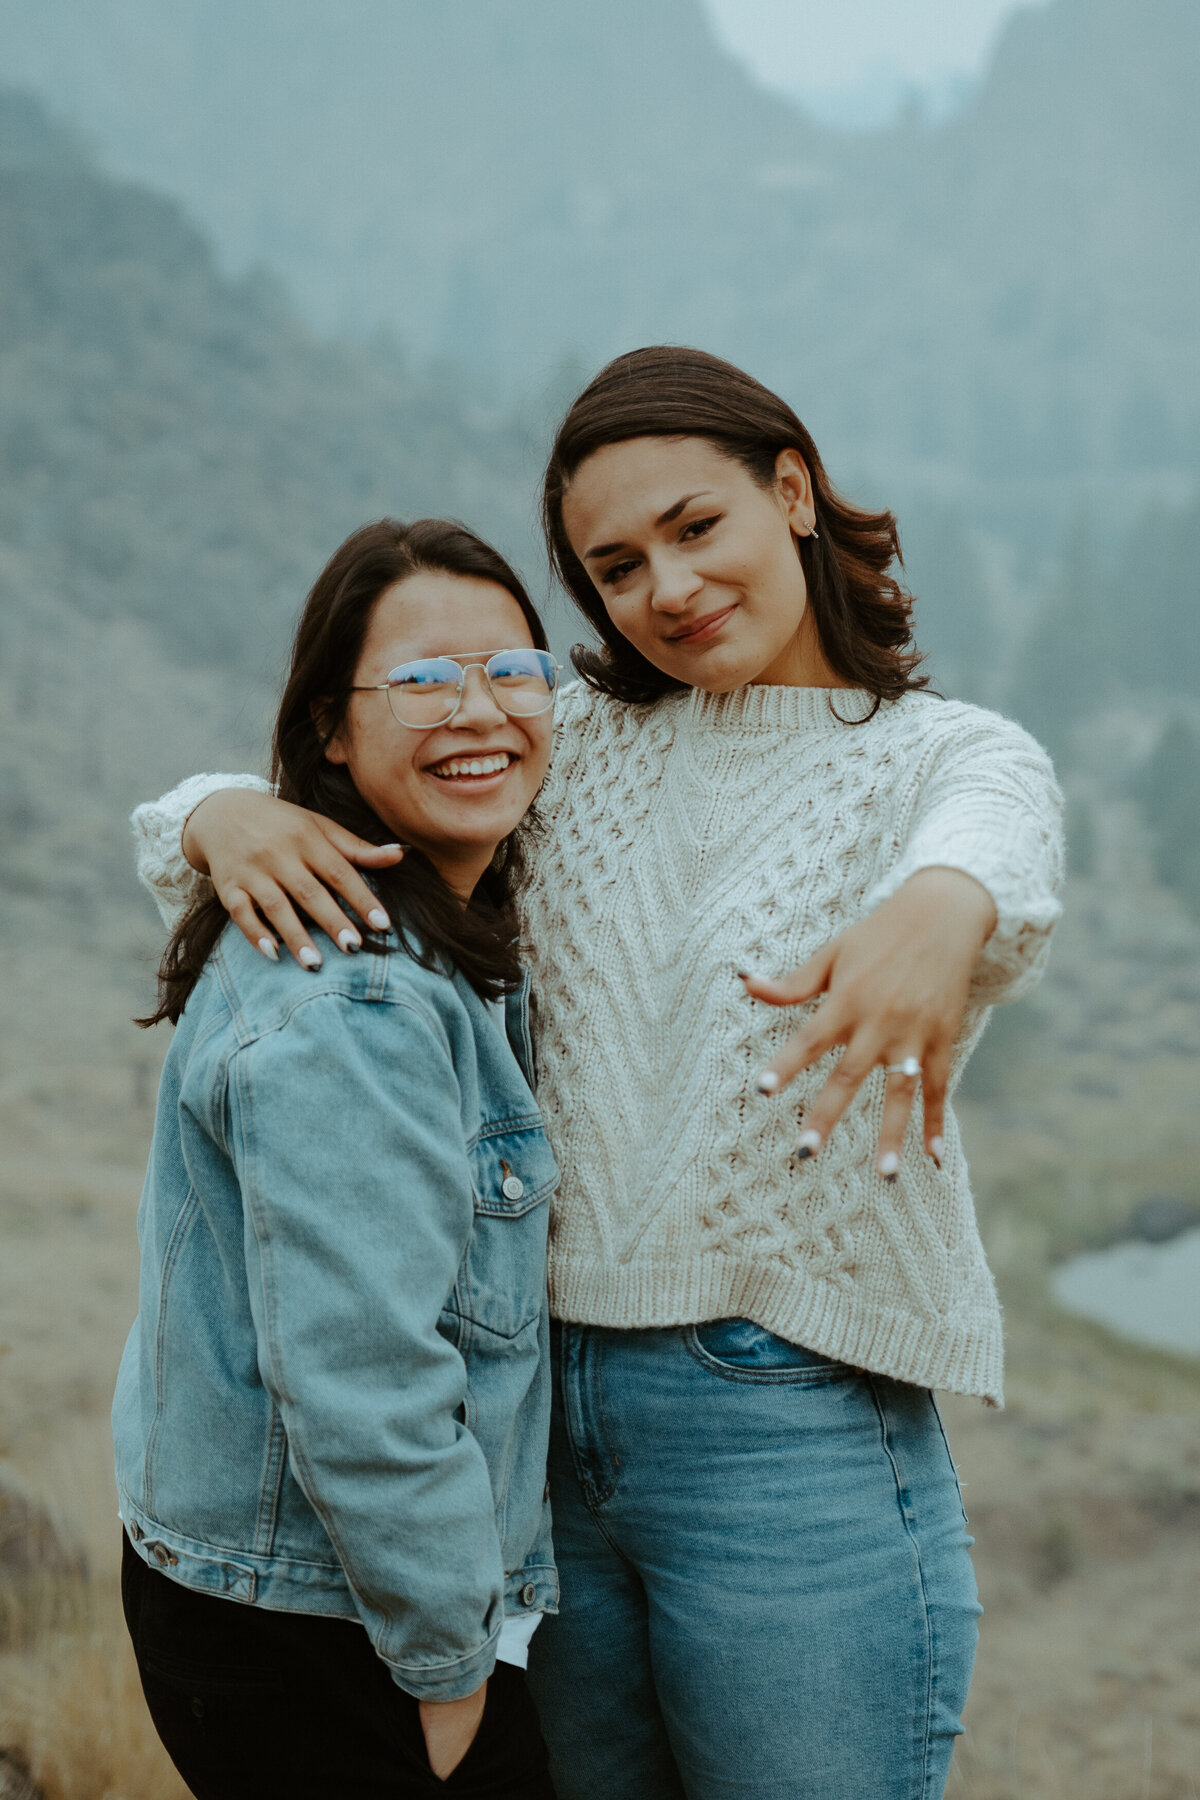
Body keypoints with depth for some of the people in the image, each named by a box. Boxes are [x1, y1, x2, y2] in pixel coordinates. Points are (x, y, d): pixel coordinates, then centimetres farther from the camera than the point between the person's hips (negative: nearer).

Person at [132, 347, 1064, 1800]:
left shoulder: (950, 755, -1)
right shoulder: (574, 751, 10)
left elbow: (995, 844, -25)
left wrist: (945, 903, -51)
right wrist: (224, 820, -16)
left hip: (797, 1433, -3)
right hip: (539, 1413, 4)